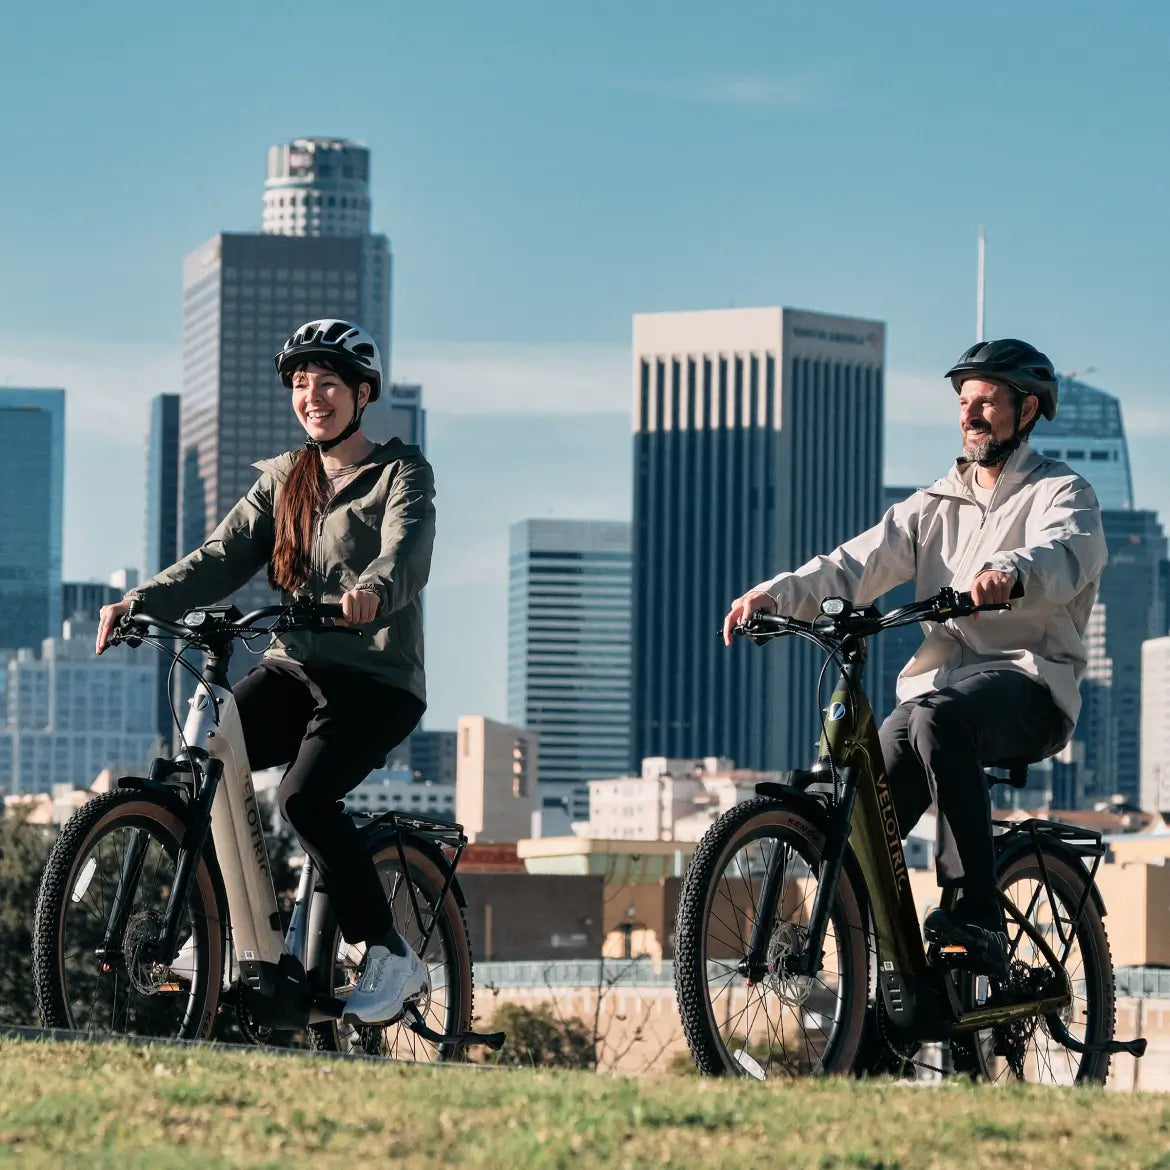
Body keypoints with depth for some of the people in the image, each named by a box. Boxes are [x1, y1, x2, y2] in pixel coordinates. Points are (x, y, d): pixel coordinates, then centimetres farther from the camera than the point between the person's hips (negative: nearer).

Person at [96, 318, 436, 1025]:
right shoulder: (285, 478, 15)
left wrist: (372, 592, -45)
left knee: (305, 795, -29)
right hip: (294, 668, 5)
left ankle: (390, 956, -17)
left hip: (376, 681, -5)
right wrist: (142, 602, -15)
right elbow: (223, 557, 3)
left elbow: (406, 553, -21)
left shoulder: (402, 472, 0)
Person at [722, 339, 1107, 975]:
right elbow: (857, 565, 8)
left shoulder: (1061, 493, 4)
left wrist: (1009, 572, -45)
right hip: (939, 684, 5)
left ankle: (978, 914, -38)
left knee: (939, 716, -38)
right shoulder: (937, 506, 21)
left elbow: (1060, 555, -20)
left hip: (1027, 687, -5)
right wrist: (778, 594, -11)